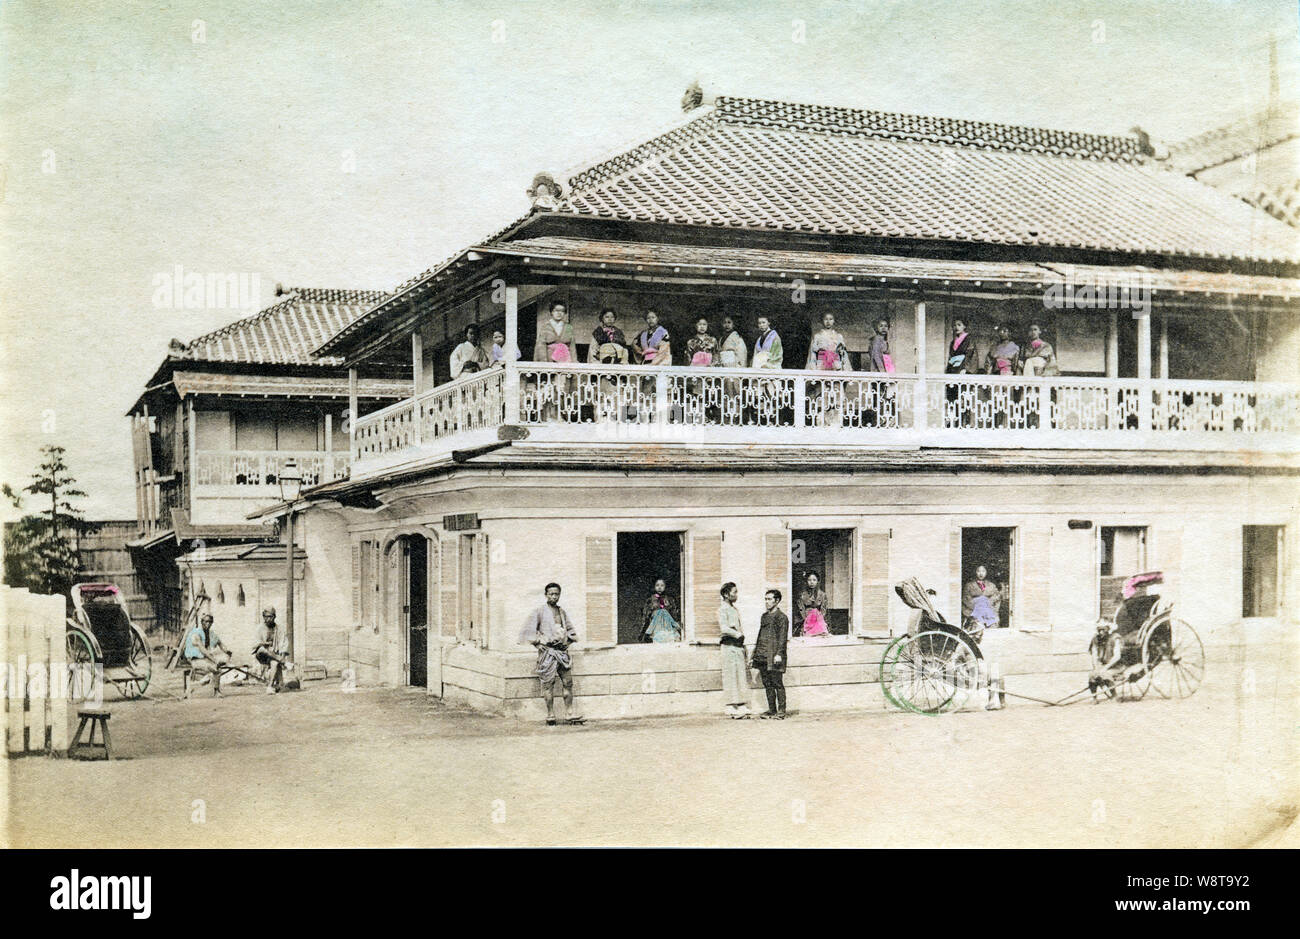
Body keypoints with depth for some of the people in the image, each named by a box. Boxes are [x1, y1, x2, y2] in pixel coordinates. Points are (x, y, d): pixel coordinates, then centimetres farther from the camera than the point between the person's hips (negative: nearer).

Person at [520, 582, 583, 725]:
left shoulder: (562, 611, 15)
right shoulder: (540, 611, -2)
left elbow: (570, 628, 28)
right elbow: (528, 630, -4)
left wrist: (569, 641, 13)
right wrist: (538, 643, -8)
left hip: (563, 650, 5)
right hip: (548, 651, -5)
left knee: (568, 682, 3)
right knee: (548, 684, -4)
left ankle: (569, 714, 7)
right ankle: (550, 715, 2)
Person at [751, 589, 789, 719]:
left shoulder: (781, 617, -5)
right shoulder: (764, 616, 19)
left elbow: (782, 638, -11)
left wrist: (779, 654, -20)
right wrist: (755, 654, 20)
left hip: (774, 657, -8)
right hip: (762, 657, 8)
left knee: (777, 683, -5)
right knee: (767, 684, 10)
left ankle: (781, 711, -2)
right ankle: (771, 709, 16)